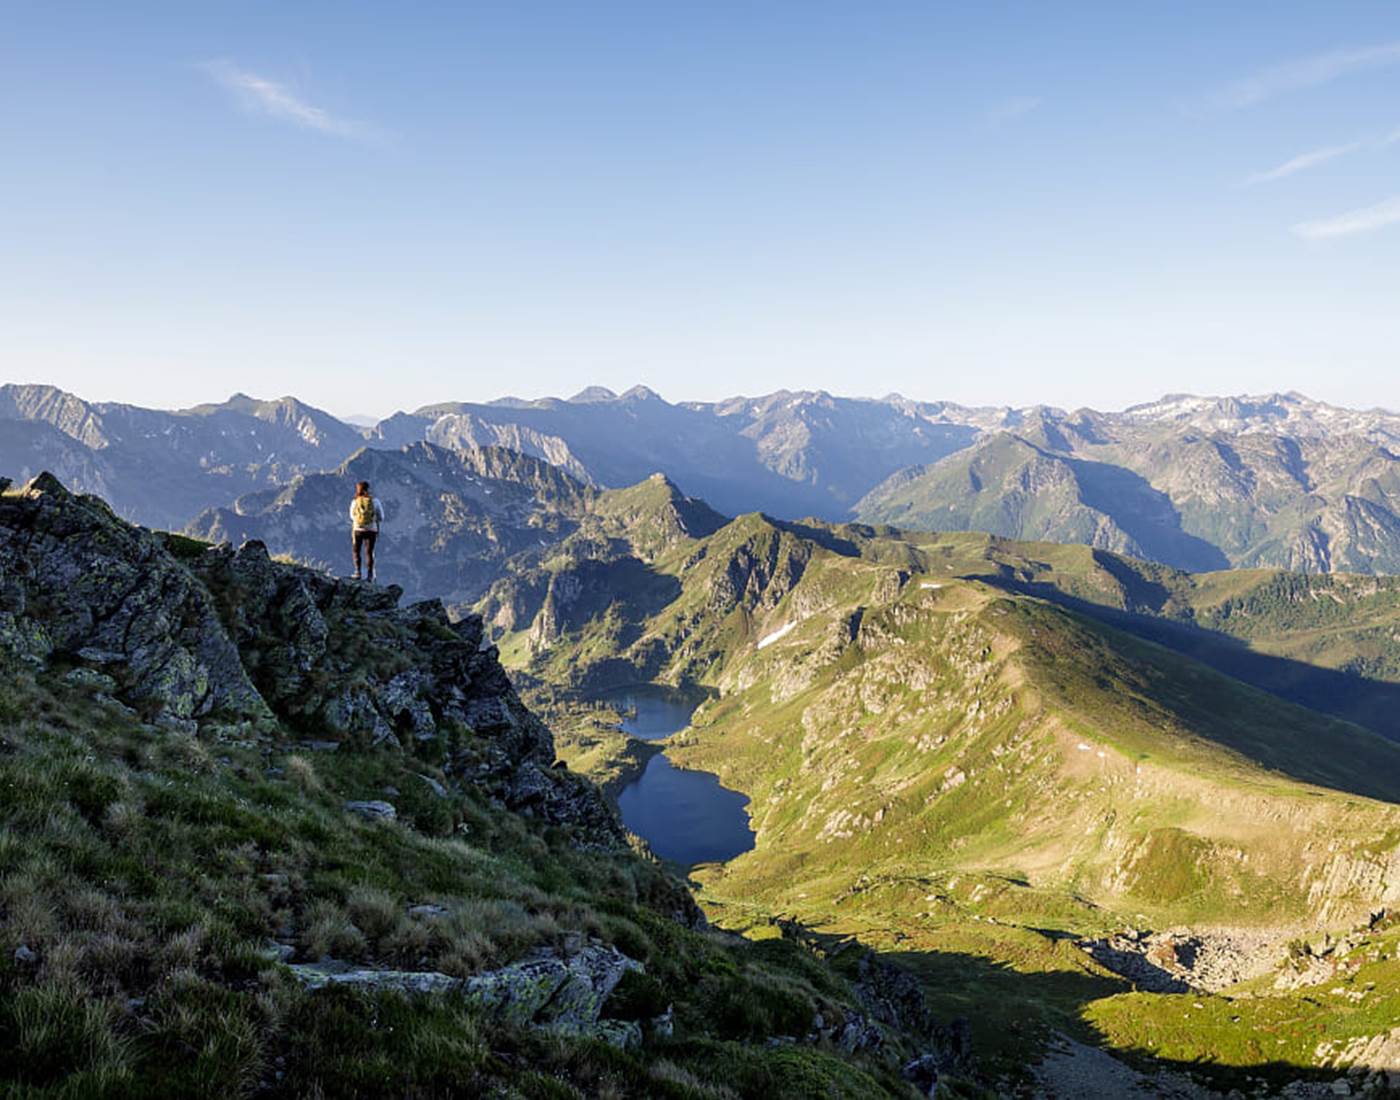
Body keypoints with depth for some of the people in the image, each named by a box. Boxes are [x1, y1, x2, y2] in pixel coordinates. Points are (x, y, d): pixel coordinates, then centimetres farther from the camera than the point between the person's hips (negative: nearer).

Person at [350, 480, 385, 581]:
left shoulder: (354, 502, -3)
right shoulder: (374, 501, -4)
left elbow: (352, 517, 11)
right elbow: (381, 518, 1)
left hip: (357, 529, 0)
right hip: (371, 530, 0)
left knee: (356, 551, 16)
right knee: (369, 552, 7)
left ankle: (357, 572, 9)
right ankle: (370, 575, 4)